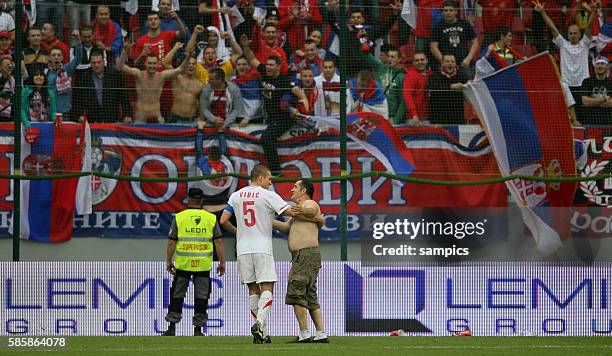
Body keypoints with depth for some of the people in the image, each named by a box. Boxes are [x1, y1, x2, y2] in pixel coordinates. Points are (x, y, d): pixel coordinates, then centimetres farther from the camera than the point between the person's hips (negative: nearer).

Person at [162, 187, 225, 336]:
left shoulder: (179, 217, -1)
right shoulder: (211, 218, 2)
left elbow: (171, 242, 0)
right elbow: (218, 242, 1)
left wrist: (168, 262, 9)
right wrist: (222, 262, 8)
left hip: (183, 264, 0)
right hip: (204, 265, 0)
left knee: (177, 295, 9)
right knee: (201, 296, 7)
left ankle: (172, 328, 7)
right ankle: (198, 329, 6)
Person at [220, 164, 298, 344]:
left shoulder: (235, 196, 9)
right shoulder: (268, 196, -5)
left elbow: (223, 221, 7)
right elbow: (292, 212, -9)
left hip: (243, 249, 4)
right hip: (262, 248, -4)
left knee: (253, 290, 9)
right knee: (267, 289, -5)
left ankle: (262, 334, 8)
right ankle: (260, 323, -27)